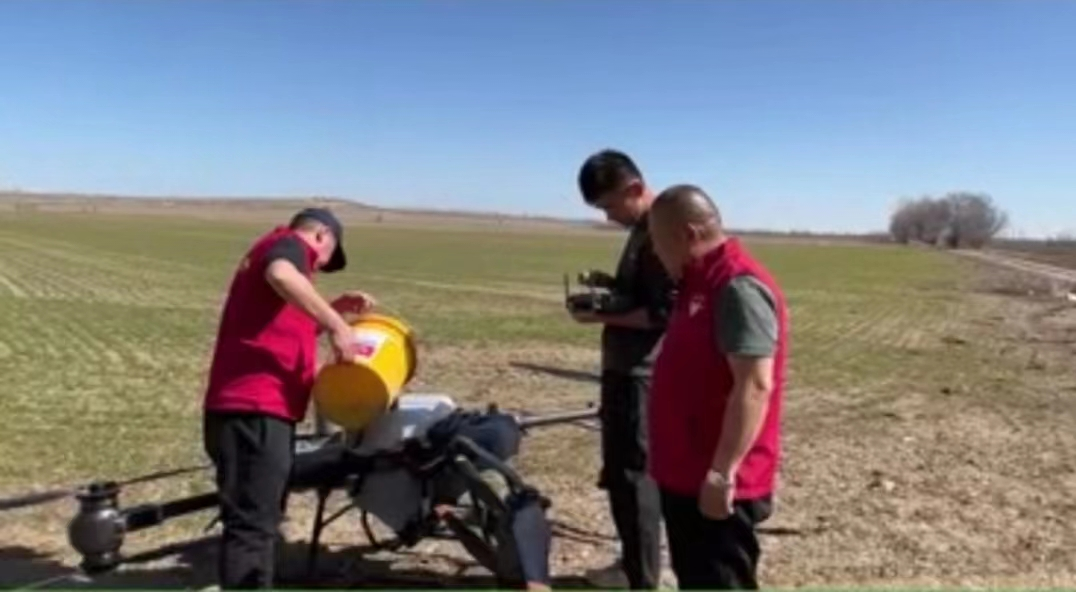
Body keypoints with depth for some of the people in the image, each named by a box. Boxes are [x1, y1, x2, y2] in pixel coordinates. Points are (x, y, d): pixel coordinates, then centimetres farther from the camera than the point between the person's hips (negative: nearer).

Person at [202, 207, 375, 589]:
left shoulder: (271, 251, 29)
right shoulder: (292, 242, 0)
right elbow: (281, 274, -26)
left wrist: (335, 310, 21)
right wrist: (335, 324, -22)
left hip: (252, 408, 10)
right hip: (254, 409, -10)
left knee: (259, 521, 19)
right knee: (252, 525, -10)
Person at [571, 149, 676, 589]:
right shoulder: (643, 229, 13)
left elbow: (663, 313, -22)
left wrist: (604, 317, -17)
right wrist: (607, 289, 7)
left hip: (641, 373, -10)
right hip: (626, 368, 10)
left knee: (632, 473, -3)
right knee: (622, 470, 18)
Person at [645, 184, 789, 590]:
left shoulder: (740, 287, -20)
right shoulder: (701, 284, 13)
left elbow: (754, 387, -26)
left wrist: (723, 471, -27)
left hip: (718, 485, -10)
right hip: (686, 474, 10)